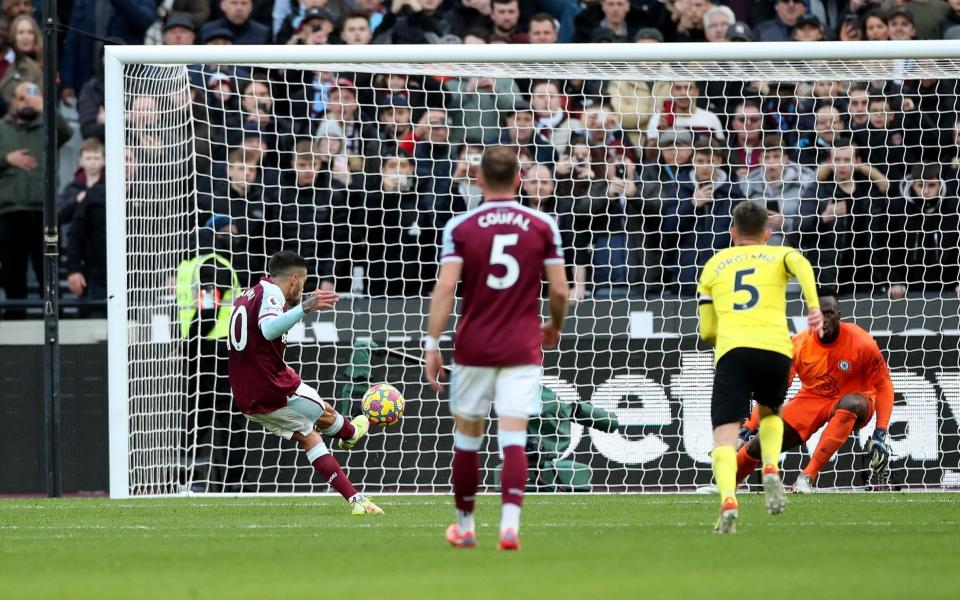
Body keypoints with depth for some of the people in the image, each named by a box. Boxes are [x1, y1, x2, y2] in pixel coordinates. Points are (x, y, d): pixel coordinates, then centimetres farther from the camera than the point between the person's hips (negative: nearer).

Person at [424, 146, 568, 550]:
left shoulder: (460, 228, -3)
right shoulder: (542, 227, 0)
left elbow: (445, 287, -12)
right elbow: (560, 289, 1)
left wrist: (432, 345, -9)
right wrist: (555, 327, 21)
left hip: (473, 348, 0)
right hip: (522, 348, 0)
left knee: (467, 436, 13)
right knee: (514, 438, -5)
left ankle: (464, 527, 24)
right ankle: (510, 524, -22)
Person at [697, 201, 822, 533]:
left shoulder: (715, 264, 25)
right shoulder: (778, 255, 23)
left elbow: (707, 332, 23)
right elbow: (800, 264, -5)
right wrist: (814, 306, -16)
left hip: (731, 349, -1)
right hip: (776, 348, 1)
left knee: (725, 434, -6)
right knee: (770, 412, 29)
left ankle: (728, 499, -32)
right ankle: (771, 470, 1)